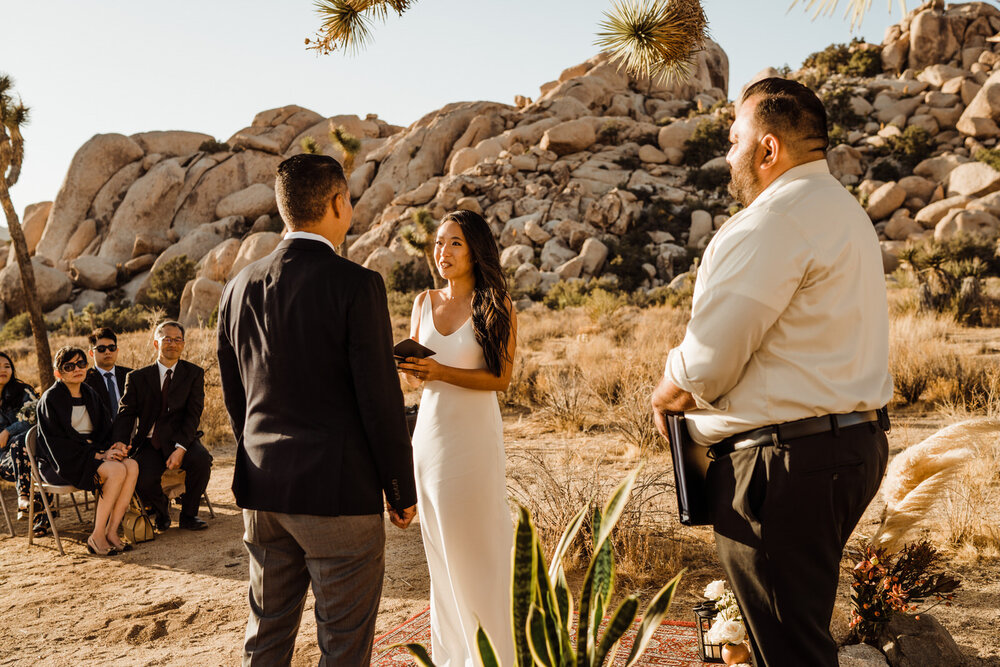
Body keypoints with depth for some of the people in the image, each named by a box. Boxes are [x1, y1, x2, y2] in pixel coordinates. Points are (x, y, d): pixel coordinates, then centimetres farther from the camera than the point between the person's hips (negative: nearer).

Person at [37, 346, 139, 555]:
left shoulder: (90, 395, 15)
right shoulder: (51, 399, -5)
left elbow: (106, 429, 16)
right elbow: (57, 441, -12)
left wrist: (113, 447, -9)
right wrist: (98, 455, -19)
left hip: (94, 453, 6)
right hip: (65, 462, -6)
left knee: (132, 466, -23)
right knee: (117, 470, -30)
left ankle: (111, 532, -23)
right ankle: (97, 536, -24)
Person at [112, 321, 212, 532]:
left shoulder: (194, 374, 5)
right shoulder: (138, 378, 8)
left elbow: (193, 414, -4)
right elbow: (126, 413, 3)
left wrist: (180, 448, -19)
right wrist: (120, 442, -18)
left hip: (183, 439, 0)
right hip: (150, 444, 0)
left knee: (202, 459, -32)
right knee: (142, 479, -28)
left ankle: (188, 515, -7)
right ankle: (161, 511, 9)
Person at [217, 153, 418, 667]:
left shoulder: (239, 288, 4)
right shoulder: (355, 285, -14)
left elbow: (234, 398, 12)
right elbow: (380, 399, -15)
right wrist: (403, 491, -3)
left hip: (263, 492, 6)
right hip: (340, 491, -6)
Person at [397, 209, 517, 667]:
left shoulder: (495, 306, -3)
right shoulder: (425, 303, 10)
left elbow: (500, 378, -9)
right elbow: (412, 374, 14)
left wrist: (442, 372, -20)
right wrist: (408, 369, -9)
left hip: (474, 434, -5)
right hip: (430, 429, 5)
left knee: (479, 543, 0)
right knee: (439, 546, 11)